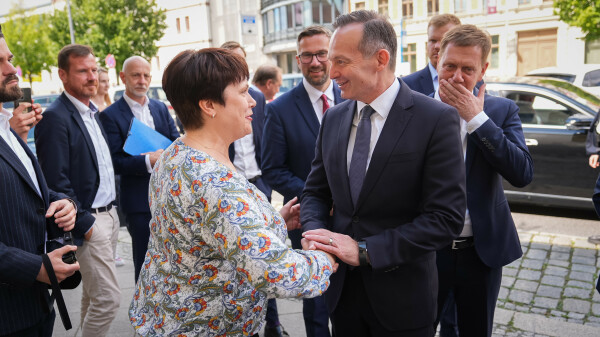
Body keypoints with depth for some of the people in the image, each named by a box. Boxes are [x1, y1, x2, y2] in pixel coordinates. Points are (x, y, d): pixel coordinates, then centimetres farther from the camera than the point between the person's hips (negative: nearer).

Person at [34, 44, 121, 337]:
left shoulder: (92, 112, 12)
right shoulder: (55, 118, -14)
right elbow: (56, 183, -18)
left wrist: (111, 210, 13)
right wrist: (84, 224, -15)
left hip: (109, 213, 8)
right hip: (88, 221, -8)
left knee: (93, 294, 19)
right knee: (108, 298, -4)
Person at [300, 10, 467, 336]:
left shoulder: (436, 119, -14)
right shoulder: (333, 118, 2)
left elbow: (446, 218, -17)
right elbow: (315, 192, 8)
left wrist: (365, 250, -21)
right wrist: (315, 232, -12)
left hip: (402, 297, -4)